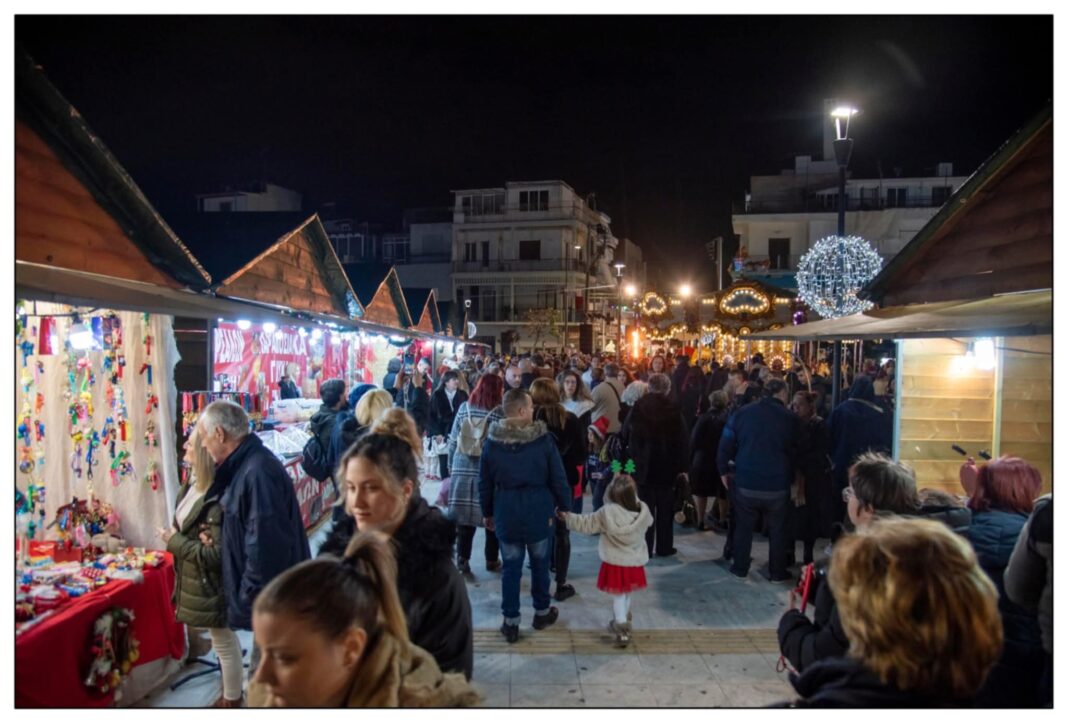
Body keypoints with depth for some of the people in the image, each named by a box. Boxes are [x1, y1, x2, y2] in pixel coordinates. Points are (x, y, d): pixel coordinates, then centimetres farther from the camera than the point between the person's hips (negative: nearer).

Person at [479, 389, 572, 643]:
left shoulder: (492, 441, -6)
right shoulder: (543, 439, -12)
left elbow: (484, 483, 2)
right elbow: (558, 477, -7)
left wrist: (487, 512, 13)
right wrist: (564, 506, 7)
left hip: (506, 513, 1)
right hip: (537, 511, -1)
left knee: (511, 567, 10)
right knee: (539, 563, 17)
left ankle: (510, 622, 17)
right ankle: (542, 612, 34)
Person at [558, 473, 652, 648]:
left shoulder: (607, 512, -20)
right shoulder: (643, 510, -14)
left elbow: (587, 524, -10)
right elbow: (649, 522, 9)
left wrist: (568, 518, 3)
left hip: (615, 562, -3)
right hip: (635, 562, 3)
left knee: (618, 595, 8)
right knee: (627, 594, 23)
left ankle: (622, 630, 4)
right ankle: (622, 622, 42)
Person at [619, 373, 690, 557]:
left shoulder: (638, 407, -6)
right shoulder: (673, 409, -10)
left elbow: (625, 436, 4)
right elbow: (683, 440, -9)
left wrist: (630, 457, 18)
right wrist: (682, 466, -1)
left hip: (643, 466, 1)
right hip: (667, 466, 0)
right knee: (665, 509, 12)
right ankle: (664, 547, 20)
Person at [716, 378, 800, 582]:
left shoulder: (742, 413, -1)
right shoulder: (791, 418, -4)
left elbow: (726, 444, -1)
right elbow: (796, 451, 7)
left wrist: (724, 470, 9)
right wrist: (791, 477, 20)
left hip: (746, 482, 1)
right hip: (777, 485, -1)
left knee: (743, 526, 15)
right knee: (777, 529, 14)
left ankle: (740, 568, 23)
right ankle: (777, 572, 22)